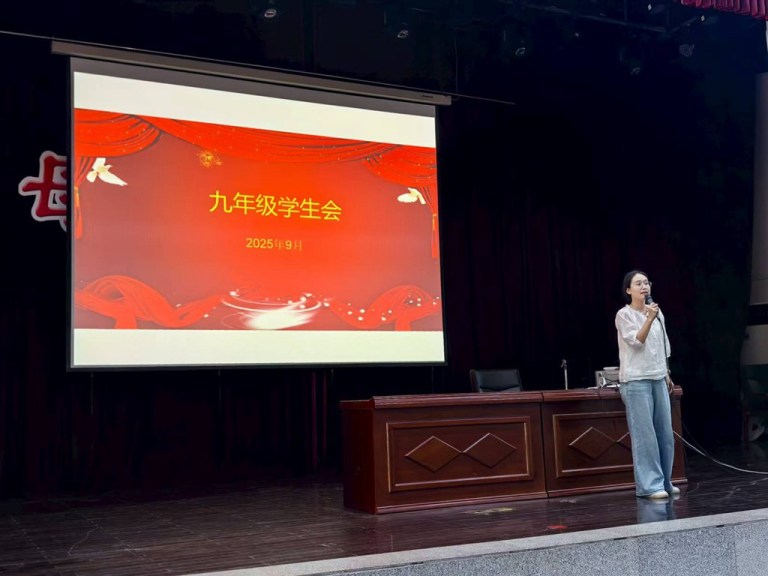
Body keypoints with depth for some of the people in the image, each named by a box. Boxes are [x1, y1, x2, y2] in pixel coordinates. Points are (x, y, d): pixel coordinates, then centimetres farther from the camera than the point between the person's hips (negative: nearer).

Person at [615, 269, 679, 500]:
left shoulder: (657, 313, 12)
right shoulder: (624, 315, -6)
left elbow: (663, 347, 19)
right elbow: (636, 342, -16)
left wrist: (667, 375, 19)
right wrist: (649, 319, -25)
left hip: (658, 379, 7)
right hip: (636, 380, -6)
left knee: (665, 432, 8)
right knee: (644, 434, -7)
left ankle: (664, 481, 18)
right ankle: (649, 485, -2)